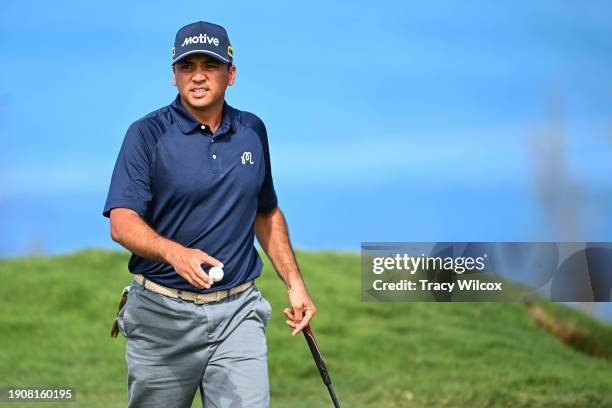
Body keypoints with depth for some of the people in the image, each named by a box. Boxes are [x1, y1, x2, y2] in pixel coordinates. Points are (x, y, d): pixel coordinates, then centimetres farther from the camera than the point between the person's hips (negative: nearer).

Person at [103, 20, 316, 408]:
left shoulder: (253, 131, 9)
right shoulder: (147, 134, -7)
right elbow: (122, 222, -17)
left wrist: (295, 283, 14)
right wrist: (176, 253, -34)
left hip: (238, 310, 3)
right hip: (163, 313, -2)